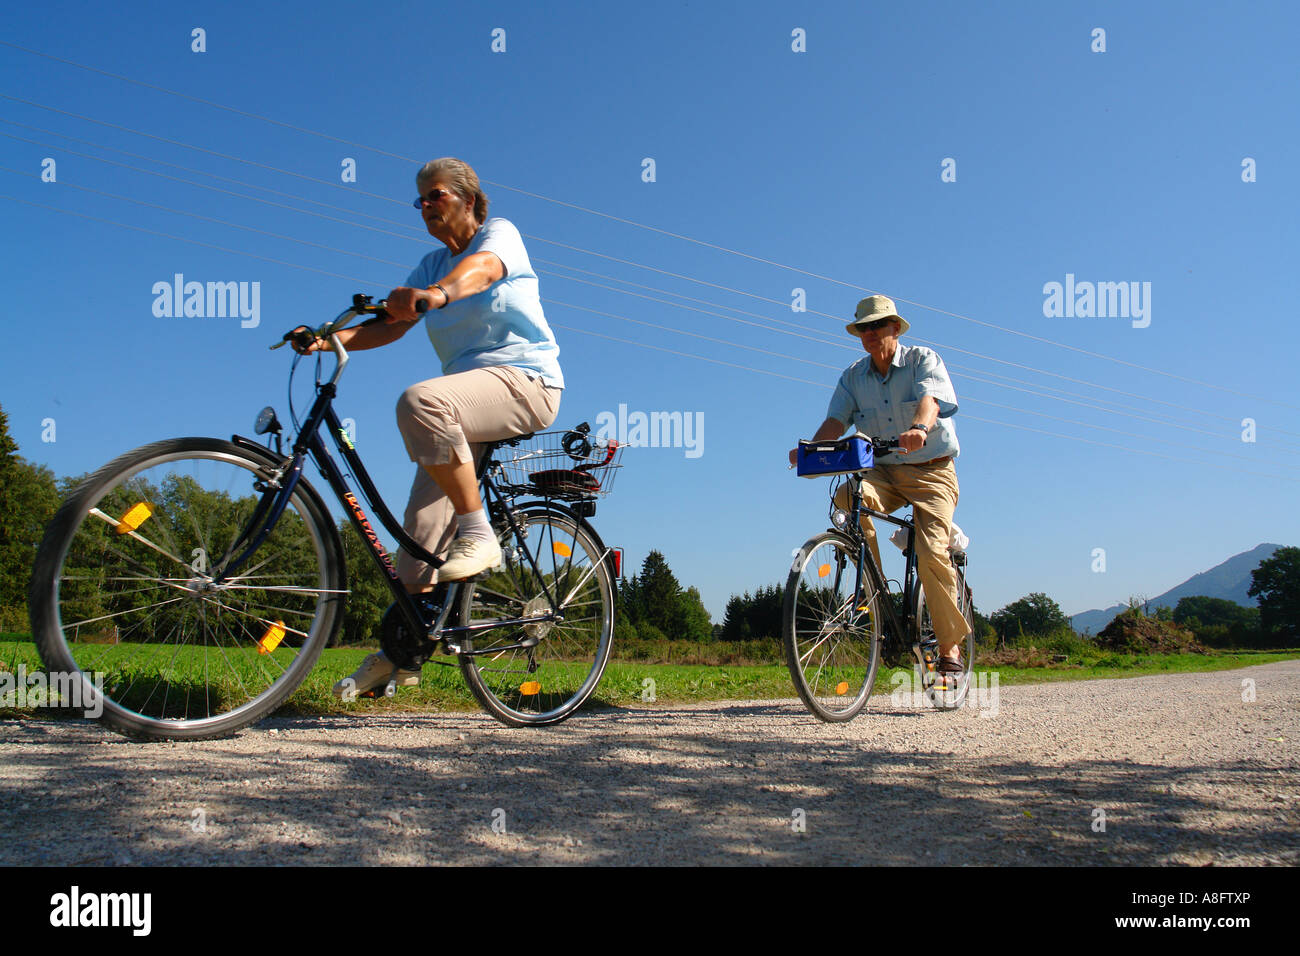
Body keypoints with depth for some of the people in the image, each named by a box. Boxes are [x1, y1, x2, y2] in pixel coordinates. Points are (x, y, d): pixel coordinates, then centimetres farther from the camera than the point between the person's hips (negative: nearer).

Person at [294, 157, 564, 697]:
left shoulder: (500, 233, 4)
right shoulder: (431, 266, 22)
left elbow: (480, 267, -22)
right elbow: (391, 324, 7)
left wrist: (438, 293, -44)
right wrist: (334, 338, -12)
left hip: (524, 378, -6)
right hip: (467, 398, 7)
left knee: (422, 401, -35)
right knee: (423, 516, -7)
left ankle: (477, 532, -25)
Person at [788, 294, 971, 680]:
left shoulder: (924, 360, -3)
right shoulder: (854, 376, 8)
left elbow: (929, 399, -24)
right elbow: (836, 419, -4)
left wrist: (919, 428, -47)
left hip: (931, 472, -3)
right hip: (884, 472, 3)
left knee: (931, 552, -20)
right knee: (847, 496, -31)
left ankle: (950, 646, -2)